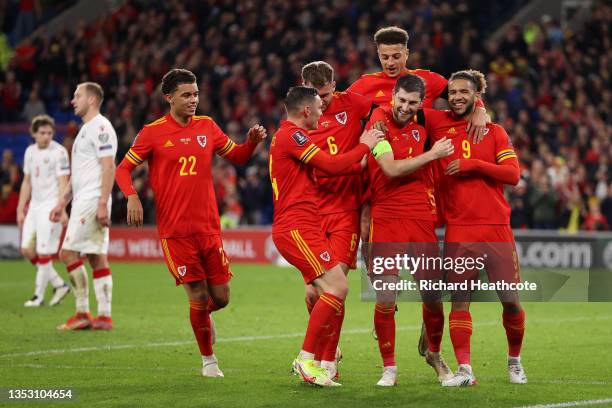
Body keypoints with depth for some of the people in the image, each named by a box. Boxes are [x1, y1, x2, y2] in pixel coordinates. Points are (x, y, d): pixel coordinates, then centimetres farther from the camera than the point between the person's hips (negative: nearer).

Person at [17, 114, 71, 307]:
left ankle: (39, 295, 3)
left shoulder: (59, 152, -10)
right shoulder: (30, 151, 11)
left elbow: (63, 183, -13)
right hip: (34, 205, 8)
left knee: (44, 252, -7)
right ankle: (59, 284, 15)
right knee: (27, 249, 4)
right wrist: (20, 210, 15)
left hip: (51, 205, -8)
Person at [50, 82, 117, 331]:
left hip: (93, 201, -10)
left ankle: (83, 313, -6)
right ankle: (104, 316, 5)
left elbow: (108, 167, -19)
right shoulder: (86, 129, 21)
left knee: (68, 252, -10)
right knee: (97, 257, 6)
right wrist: (62, 202, 22)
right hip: (83, 201, 10)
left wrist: (102, 203, -24)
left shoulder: (100, 127, -11)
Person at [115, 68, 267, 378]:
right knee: (198, 297, -4)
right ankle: (208, 359, 15)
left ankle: (201, 314, 39)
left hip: (209, 227, 4)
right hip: (175, 231, -4)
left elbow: (237, 156, 19)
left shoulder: (206, 126, 9)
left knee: (220, 298, 3)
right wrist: (132, 196, -18)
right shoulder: (153, 133, -2)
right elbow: (123, 169, 1)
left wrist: (252, 141, -2)